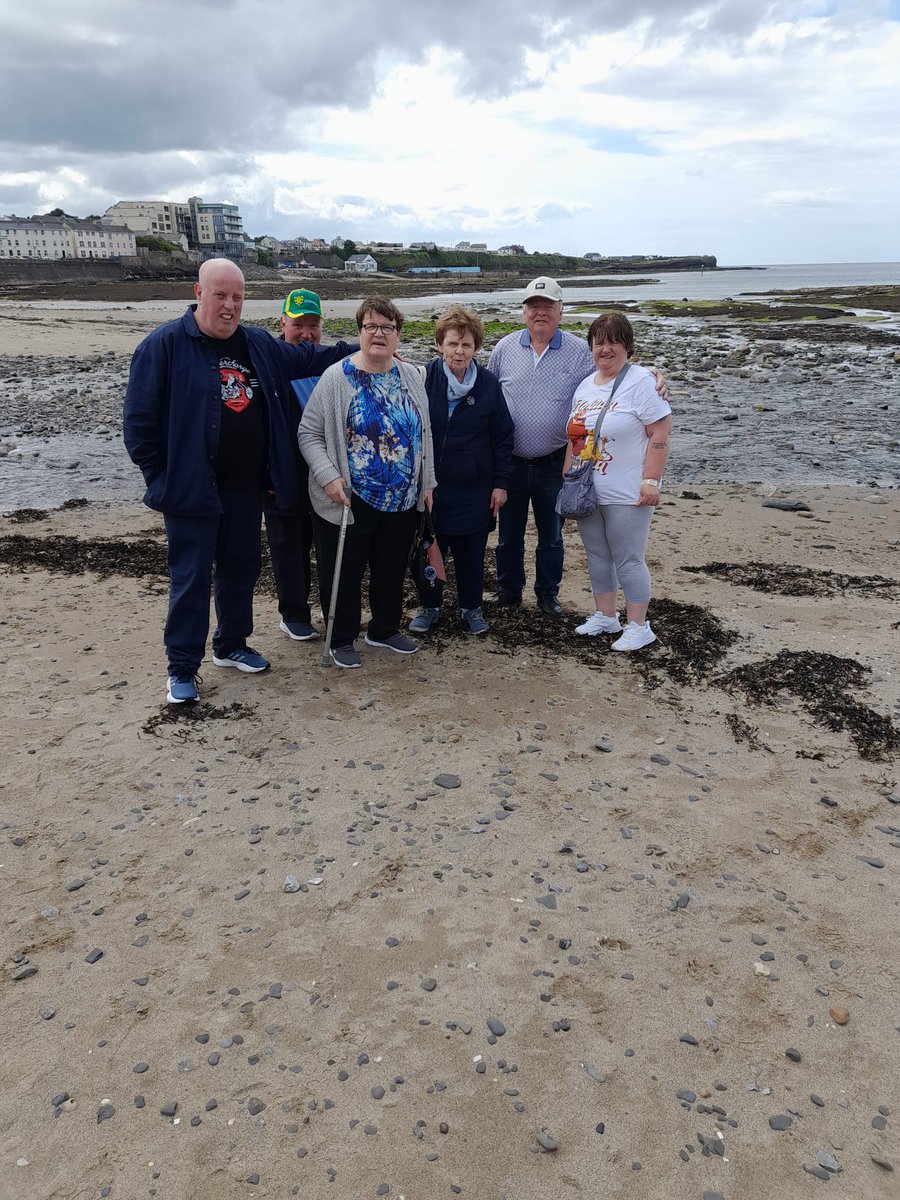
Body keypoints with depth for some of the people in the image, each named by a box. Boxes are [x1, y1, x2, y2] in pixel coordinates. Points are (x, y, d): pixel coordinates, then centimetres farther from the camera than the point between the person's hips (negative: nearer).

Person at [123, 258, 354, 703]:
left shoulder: (259, 344, 8)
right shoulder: (164, 344, -10)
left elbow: (305, 357, 24)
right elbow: (140, 420, -8)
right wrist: (161, 478, -9)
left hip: (247, 486, 6)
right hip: (192, 488, -6)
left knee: (241, 568, 16)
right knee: (190, 577, 1)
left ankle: (231, 645, 36)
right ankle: (182, 668, 15)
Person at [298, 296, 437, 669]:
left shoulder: (410, 376, 6)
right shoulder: (337, 377, -8)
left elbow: (423, 434, 12)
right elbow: (308, 433, -7)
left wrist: (426, 483, 10)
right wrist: (328, 477, -19)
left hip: (402, 500, 5)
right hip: (349, 501, -4)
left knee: (392, 569, 17)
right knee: (344, 573, 7)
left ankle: (385, 630, 36)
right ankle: (341, 640, 25)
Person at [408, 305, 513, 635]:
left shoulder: (488, 384, -3)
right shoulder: (423, 379, -6)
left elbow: (502, 437, 2)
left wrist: (500, 483, -1)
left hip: (474, 490, 0)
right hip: (429, 487, 0)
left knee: (471, 553, 11)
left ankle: (472, 607, 29)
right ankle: (429, 605, 30)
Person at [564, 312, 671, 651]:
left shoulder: (640, 382, -10)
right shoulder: (585, 385, 12)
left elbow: (660, 435, -14)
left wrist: (651, 481, -19)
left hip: (626, 495, -7)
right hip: (587, 492, 7)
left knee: (628, 560, -1)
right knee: (597, 556, 16)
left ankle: (638, 626, 12)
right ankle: (605, 616, 30)